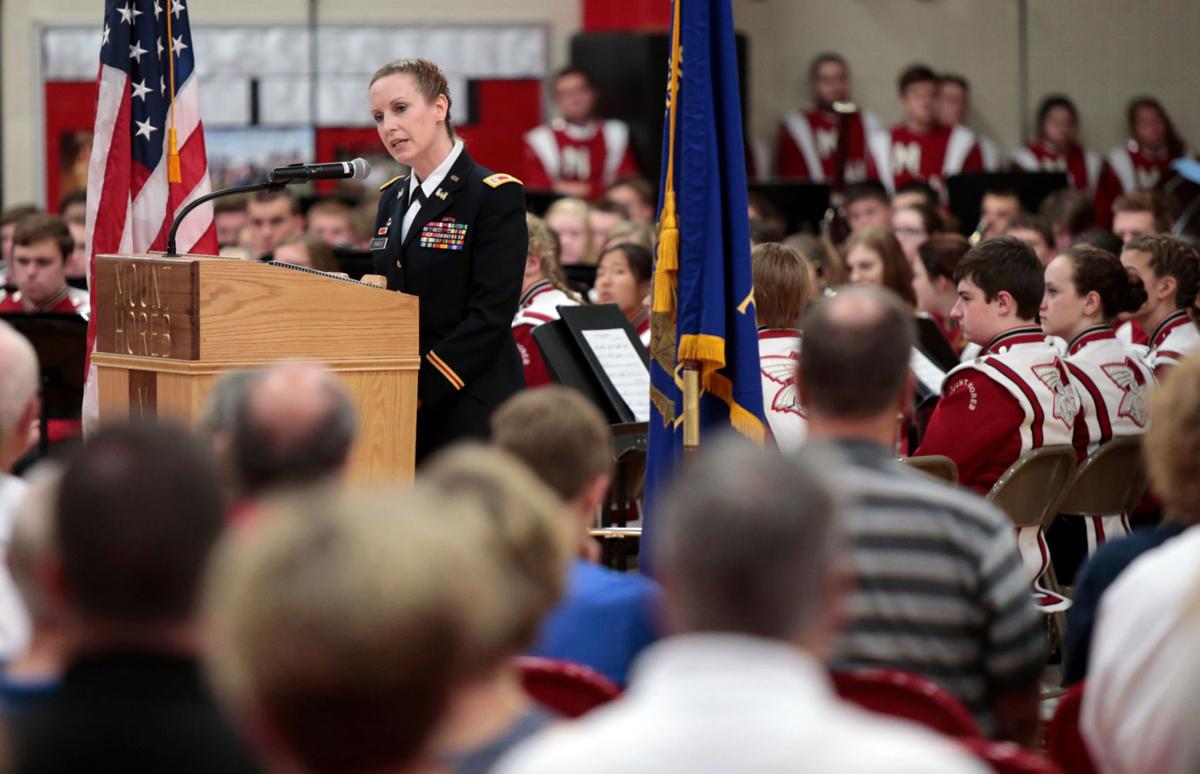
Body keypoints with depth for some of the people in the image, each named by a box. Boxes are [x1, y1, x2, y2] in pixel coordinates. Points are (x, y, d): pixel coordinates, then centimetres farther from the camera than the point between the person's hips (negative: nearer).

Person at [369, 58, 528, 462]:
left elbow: (491, 315, -13)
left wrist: (420, 389, -16)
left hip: (471, 413, -6)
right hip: (401, 414, 6)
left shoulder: (496, 196, -6)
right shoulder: (392, 198, 17)